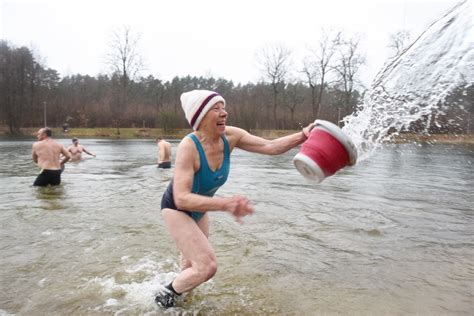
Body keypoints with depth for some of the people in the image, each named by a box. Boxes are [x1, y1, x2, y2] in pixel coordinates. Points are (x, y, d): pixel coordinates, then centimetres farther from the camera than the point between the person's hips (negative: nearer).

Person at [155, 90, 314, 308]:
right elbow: (181, 198, -42)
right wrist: (225, 204, -53)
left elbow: (271, 146, -22)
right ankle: (165, 294, 12)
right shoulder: (189, 147, -36)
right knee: (207, 266, -15)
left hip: (199, 210, 7)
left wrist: (302, 136, -37)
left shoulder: (230, 136, -19)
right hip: (176, 209, -6)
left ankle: (179, 289, 57)